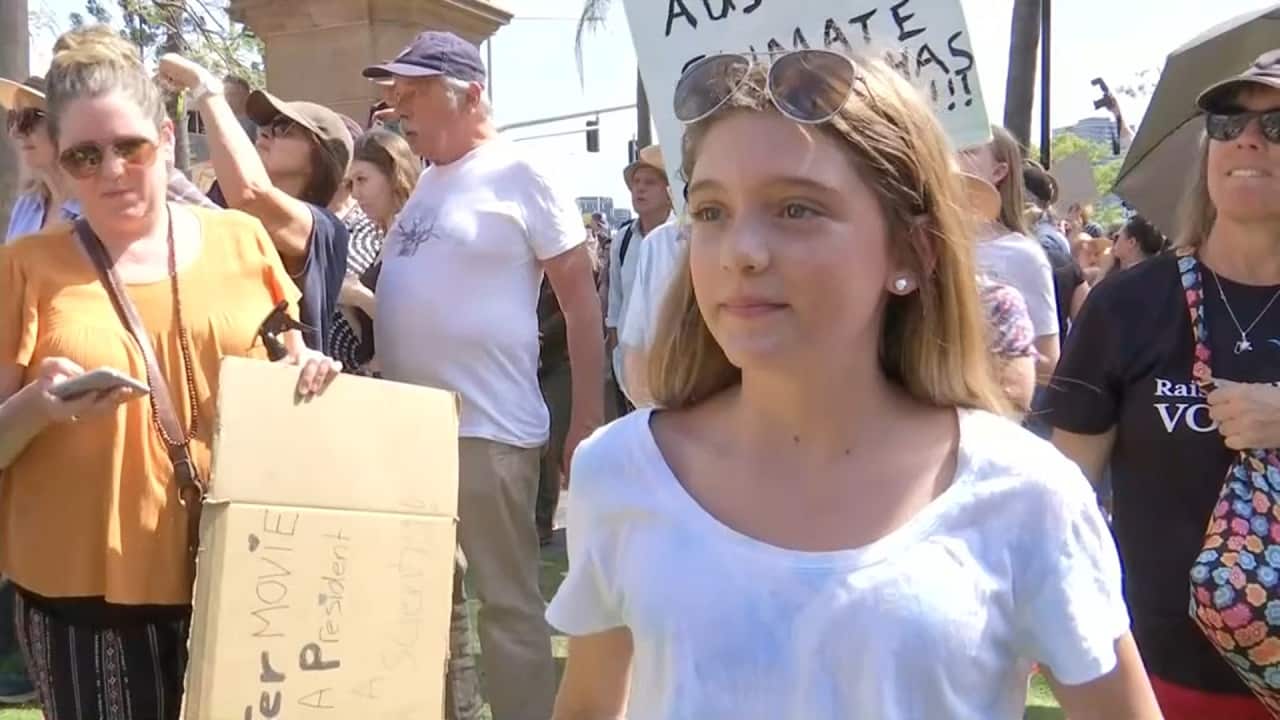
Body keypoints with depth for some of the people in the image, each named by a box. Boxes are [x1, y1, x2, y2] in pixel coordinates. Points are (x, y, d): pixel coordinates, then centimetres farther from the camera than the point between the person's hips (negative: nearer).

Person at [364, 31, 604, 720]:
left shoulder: (520, 177, -6)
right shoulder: (423, 181, 14)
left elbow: (581, 301, -6)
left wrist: (587, 424, -10)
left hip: (486, 427, -7)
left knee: (507, 601, 1)